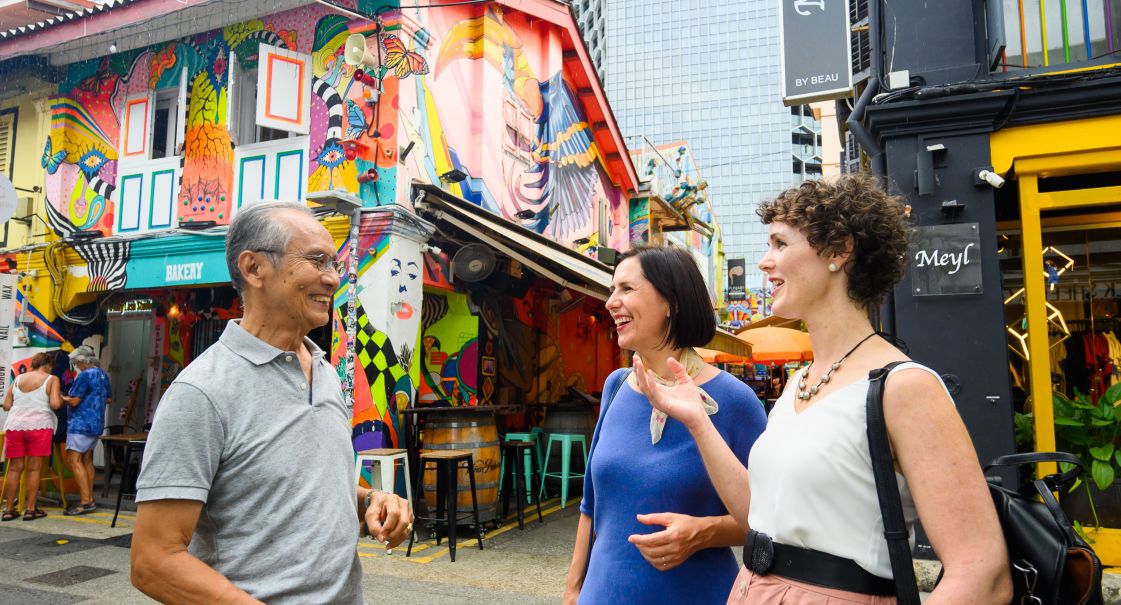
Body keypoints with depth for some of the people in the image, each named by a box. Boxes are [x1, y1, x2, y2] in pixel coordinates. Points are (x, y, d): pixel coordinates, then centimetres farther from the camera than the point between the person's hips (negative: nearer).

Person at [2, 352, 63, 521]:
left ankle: (8, 509, 14)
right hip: (39, 425, -4)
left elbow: (6, 405, 12)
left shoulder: (18, 379, 14)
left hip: (15, 425, 4)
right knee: (34, 468, 2)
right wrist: (62, 399, 10)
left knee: (14, 468, 10)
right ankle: (30, 509, 4)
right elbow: (55, 404, -11)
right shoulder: (51, 379, 2)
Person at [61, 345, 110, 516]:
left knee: (73, 460, -8)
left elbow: (74, 401, -13)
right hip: (97, 424, 9)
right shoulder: (103, 375, 13)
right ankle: (89, 500, 15)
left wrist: (62, 397, 4)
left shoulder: (85, 375, -13)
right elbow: (108, 398, 22)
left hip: (81, 424, -9)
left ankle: (85, 501, -13)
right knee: (87, 460, 13)